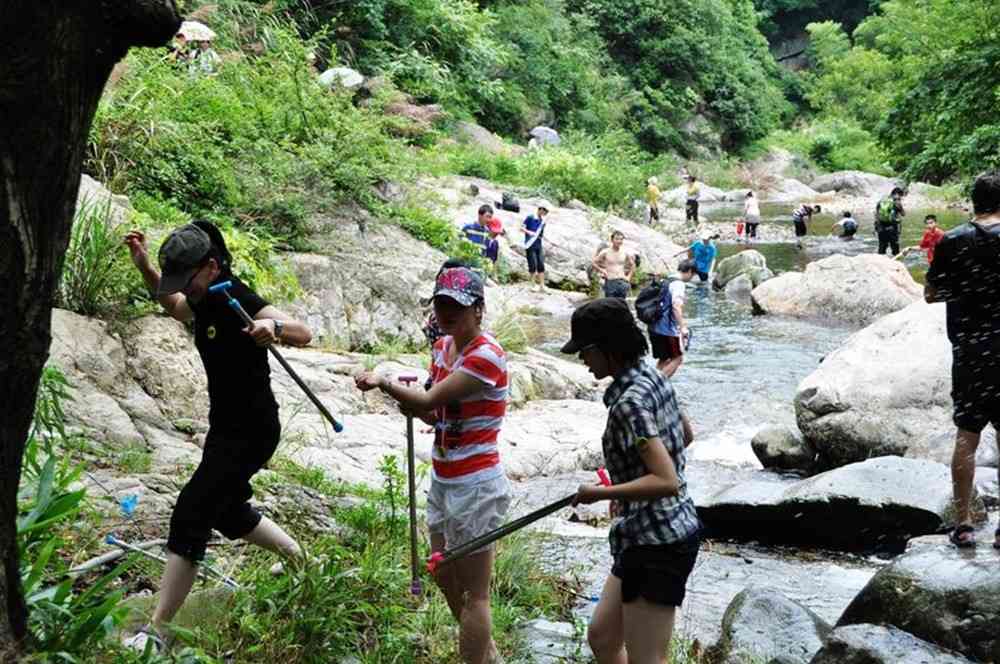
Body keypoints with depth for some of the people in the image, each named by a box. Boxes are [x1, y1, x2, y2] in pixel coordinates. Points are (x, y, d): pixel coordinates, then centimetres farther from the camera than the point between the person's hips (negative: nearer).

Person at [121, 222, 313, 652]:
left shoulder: (237, 300, -21)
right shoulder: (204, 302, 5)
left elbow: (304, 334, -31)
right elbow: (172, 304, 30)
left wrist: (273, 327, -53)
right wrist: (143, 265, 14)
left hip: (251, 432, -10)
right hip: (225, 427, 10)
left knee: (189, 516, -13)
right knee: (226, 511, 25)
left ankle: (156, 632, -10)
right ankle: (299, 558, 48)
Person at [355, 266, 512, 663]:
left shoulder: (486, 355, -19)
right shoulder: (443, 347, 8)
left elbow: (430, 399, -23)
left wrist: (383, 383, -16)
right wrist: (413, 406, -6)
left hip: (474, 485, -10)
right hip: (442, 480, 10)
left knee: (473, 593, -1)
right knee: (445, 578, 22)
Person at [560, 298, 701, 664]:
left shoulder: (629, 401, -22)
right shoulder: (652, 375, 6)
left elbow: (667, 481, -29)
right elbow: (684, 436, 22)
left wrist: (601, 493, -20)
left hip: (656, 544, -10)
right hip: (650, 538, 10)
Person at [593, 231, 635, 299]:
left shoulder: (625, 253, 5)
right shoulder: (606, 252, -2)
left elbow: (632, 265, 20)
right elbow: (594, 262, 3)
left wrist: (629, 277, 9)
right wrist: (602, 271, -7)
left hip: (622, 282, 2)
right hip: (610, 282, -2)